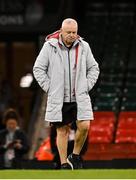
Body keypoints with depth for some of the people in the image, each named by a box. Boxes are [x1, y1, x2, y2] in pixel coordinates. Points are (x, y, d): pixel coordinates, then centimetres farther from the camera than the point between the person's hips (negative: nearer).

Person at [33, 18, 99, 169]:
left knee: (84, 126, -12)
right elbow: (38, 69, 1)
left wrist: (86, 87, 5)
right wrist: (49, 88, -4)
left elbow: (93, 68, 16)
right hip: (58, 99, -2)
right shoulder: (50, 46, -3)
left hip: (80, 97, 2)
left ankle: (75, 155, 10)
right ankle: (64, 164, 9)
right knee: (62, 130, 1)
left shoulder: (83, 47, 4)